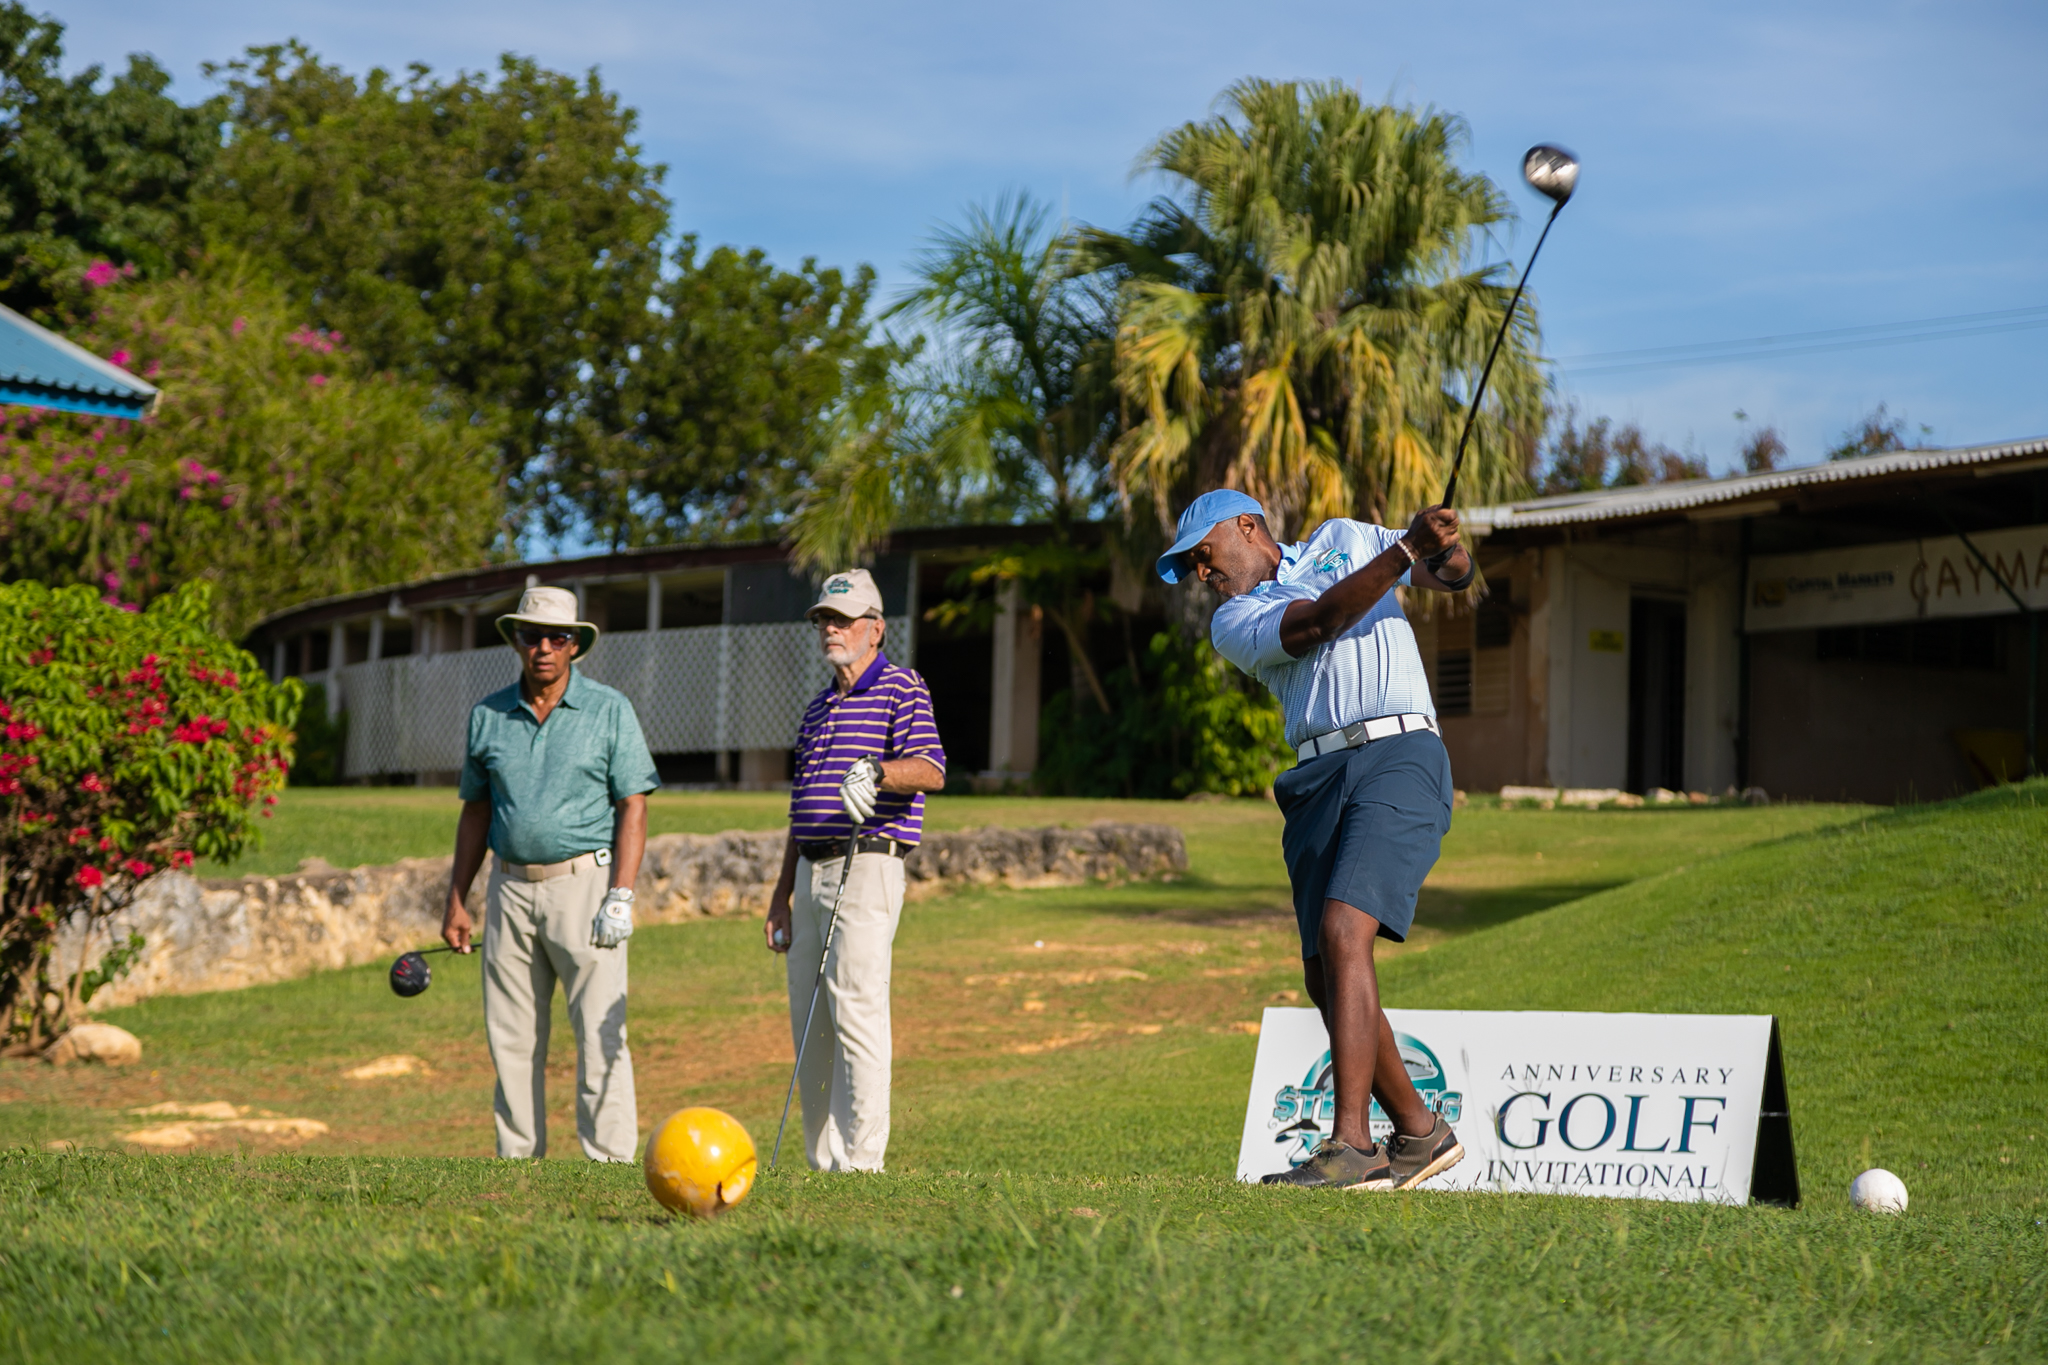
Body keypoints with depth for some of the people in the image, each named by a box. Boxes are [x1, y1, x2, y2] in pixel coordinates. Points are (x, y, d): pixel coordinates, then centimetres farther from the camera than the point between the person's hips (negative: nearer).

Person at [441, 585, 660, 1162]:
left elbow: (632, 807, -3)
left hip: (584, 882, -4)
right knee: (511, 1038, 5)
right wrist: (456, 902, 12)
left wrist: (621, 897, -13)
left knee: (600, 1033, -9)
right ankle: (518, 1163, 12)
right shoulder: (487, 715, 10)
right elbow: (476, 811, 16)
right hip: (511, 887, 4)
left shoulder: (609, 711, 0)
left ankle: (611, 1163, -7)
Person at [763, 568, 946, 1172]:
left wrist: (876, 771, -38)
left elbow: (931, 770, -19)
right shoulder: (818, 707, 22)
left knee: (857, 1011, -13)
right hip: (811, 873, 8)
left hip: (866, 867, -8)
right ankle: (821, 1161, 11)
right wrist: (782, 895, 20)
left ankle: (862, 1161, -11)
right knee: (808, 1021, 7)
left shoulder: (901, 689, -2)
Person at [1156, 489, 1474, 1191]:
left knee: (1342, 932, -21)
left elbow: (1452, 575, 15)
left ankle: (1350, 1144, -26)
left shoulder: (1342, 540, 19)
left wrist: (1444, 548, -10)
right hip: (1317, 781, 4)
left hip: (1399, 757, -4)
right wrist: (1405, 548, -13)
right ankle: (1418, 1132, 18)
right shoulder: (1233, 622, 16)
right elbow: (1320, 621, -3)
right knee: (1325, 978, 0)